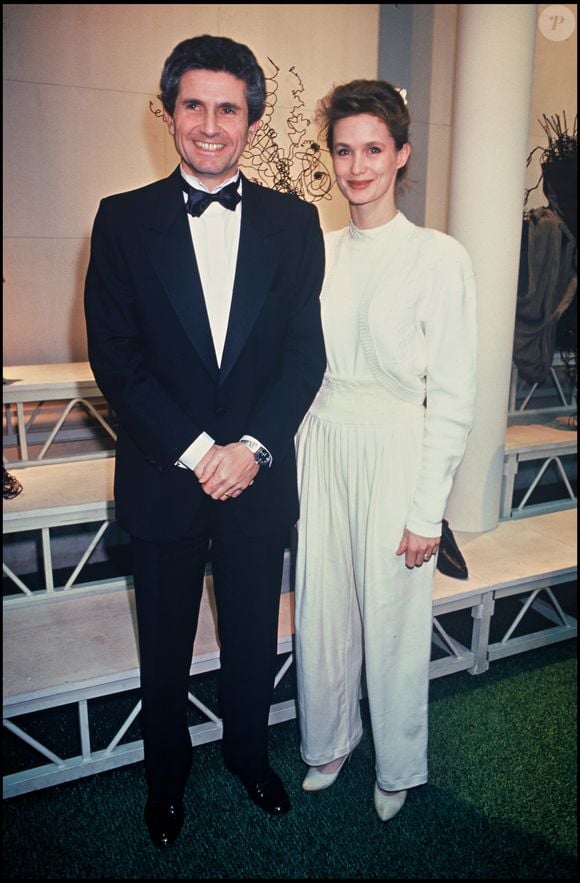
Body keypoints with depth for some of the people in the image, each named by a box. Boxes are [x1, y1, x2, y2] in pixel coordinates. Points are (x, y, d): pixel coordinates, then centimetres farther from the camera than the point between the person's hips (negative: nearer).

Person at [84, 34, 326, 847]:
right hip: (163, 477, 0)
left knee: (254, 634, 18)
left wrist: (253, 446, -15)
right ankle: (166, 773, 42)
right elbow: (113, 354, -8)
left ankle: (248, 750, 45)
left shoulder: (294, 222, 2)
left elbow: (306, 352, -2)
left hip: (259, 475, 1)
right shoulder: (123, 220, -1)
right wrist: (195, 450, -15)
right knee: (166, 643, 17)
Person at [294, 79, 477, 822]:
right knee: (322, 609, 13)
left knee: (393, 619, 8)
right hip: (320, 451, 4)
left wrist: (427, 510, -10)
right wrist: (292, 460, 7)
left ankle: (397, 767, 36)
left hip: (393, 454, -4)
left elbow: (452, 397, -9)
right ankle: (329, 740, 41)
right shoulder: (317, 252, 6)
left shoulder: (438, 258, -8)